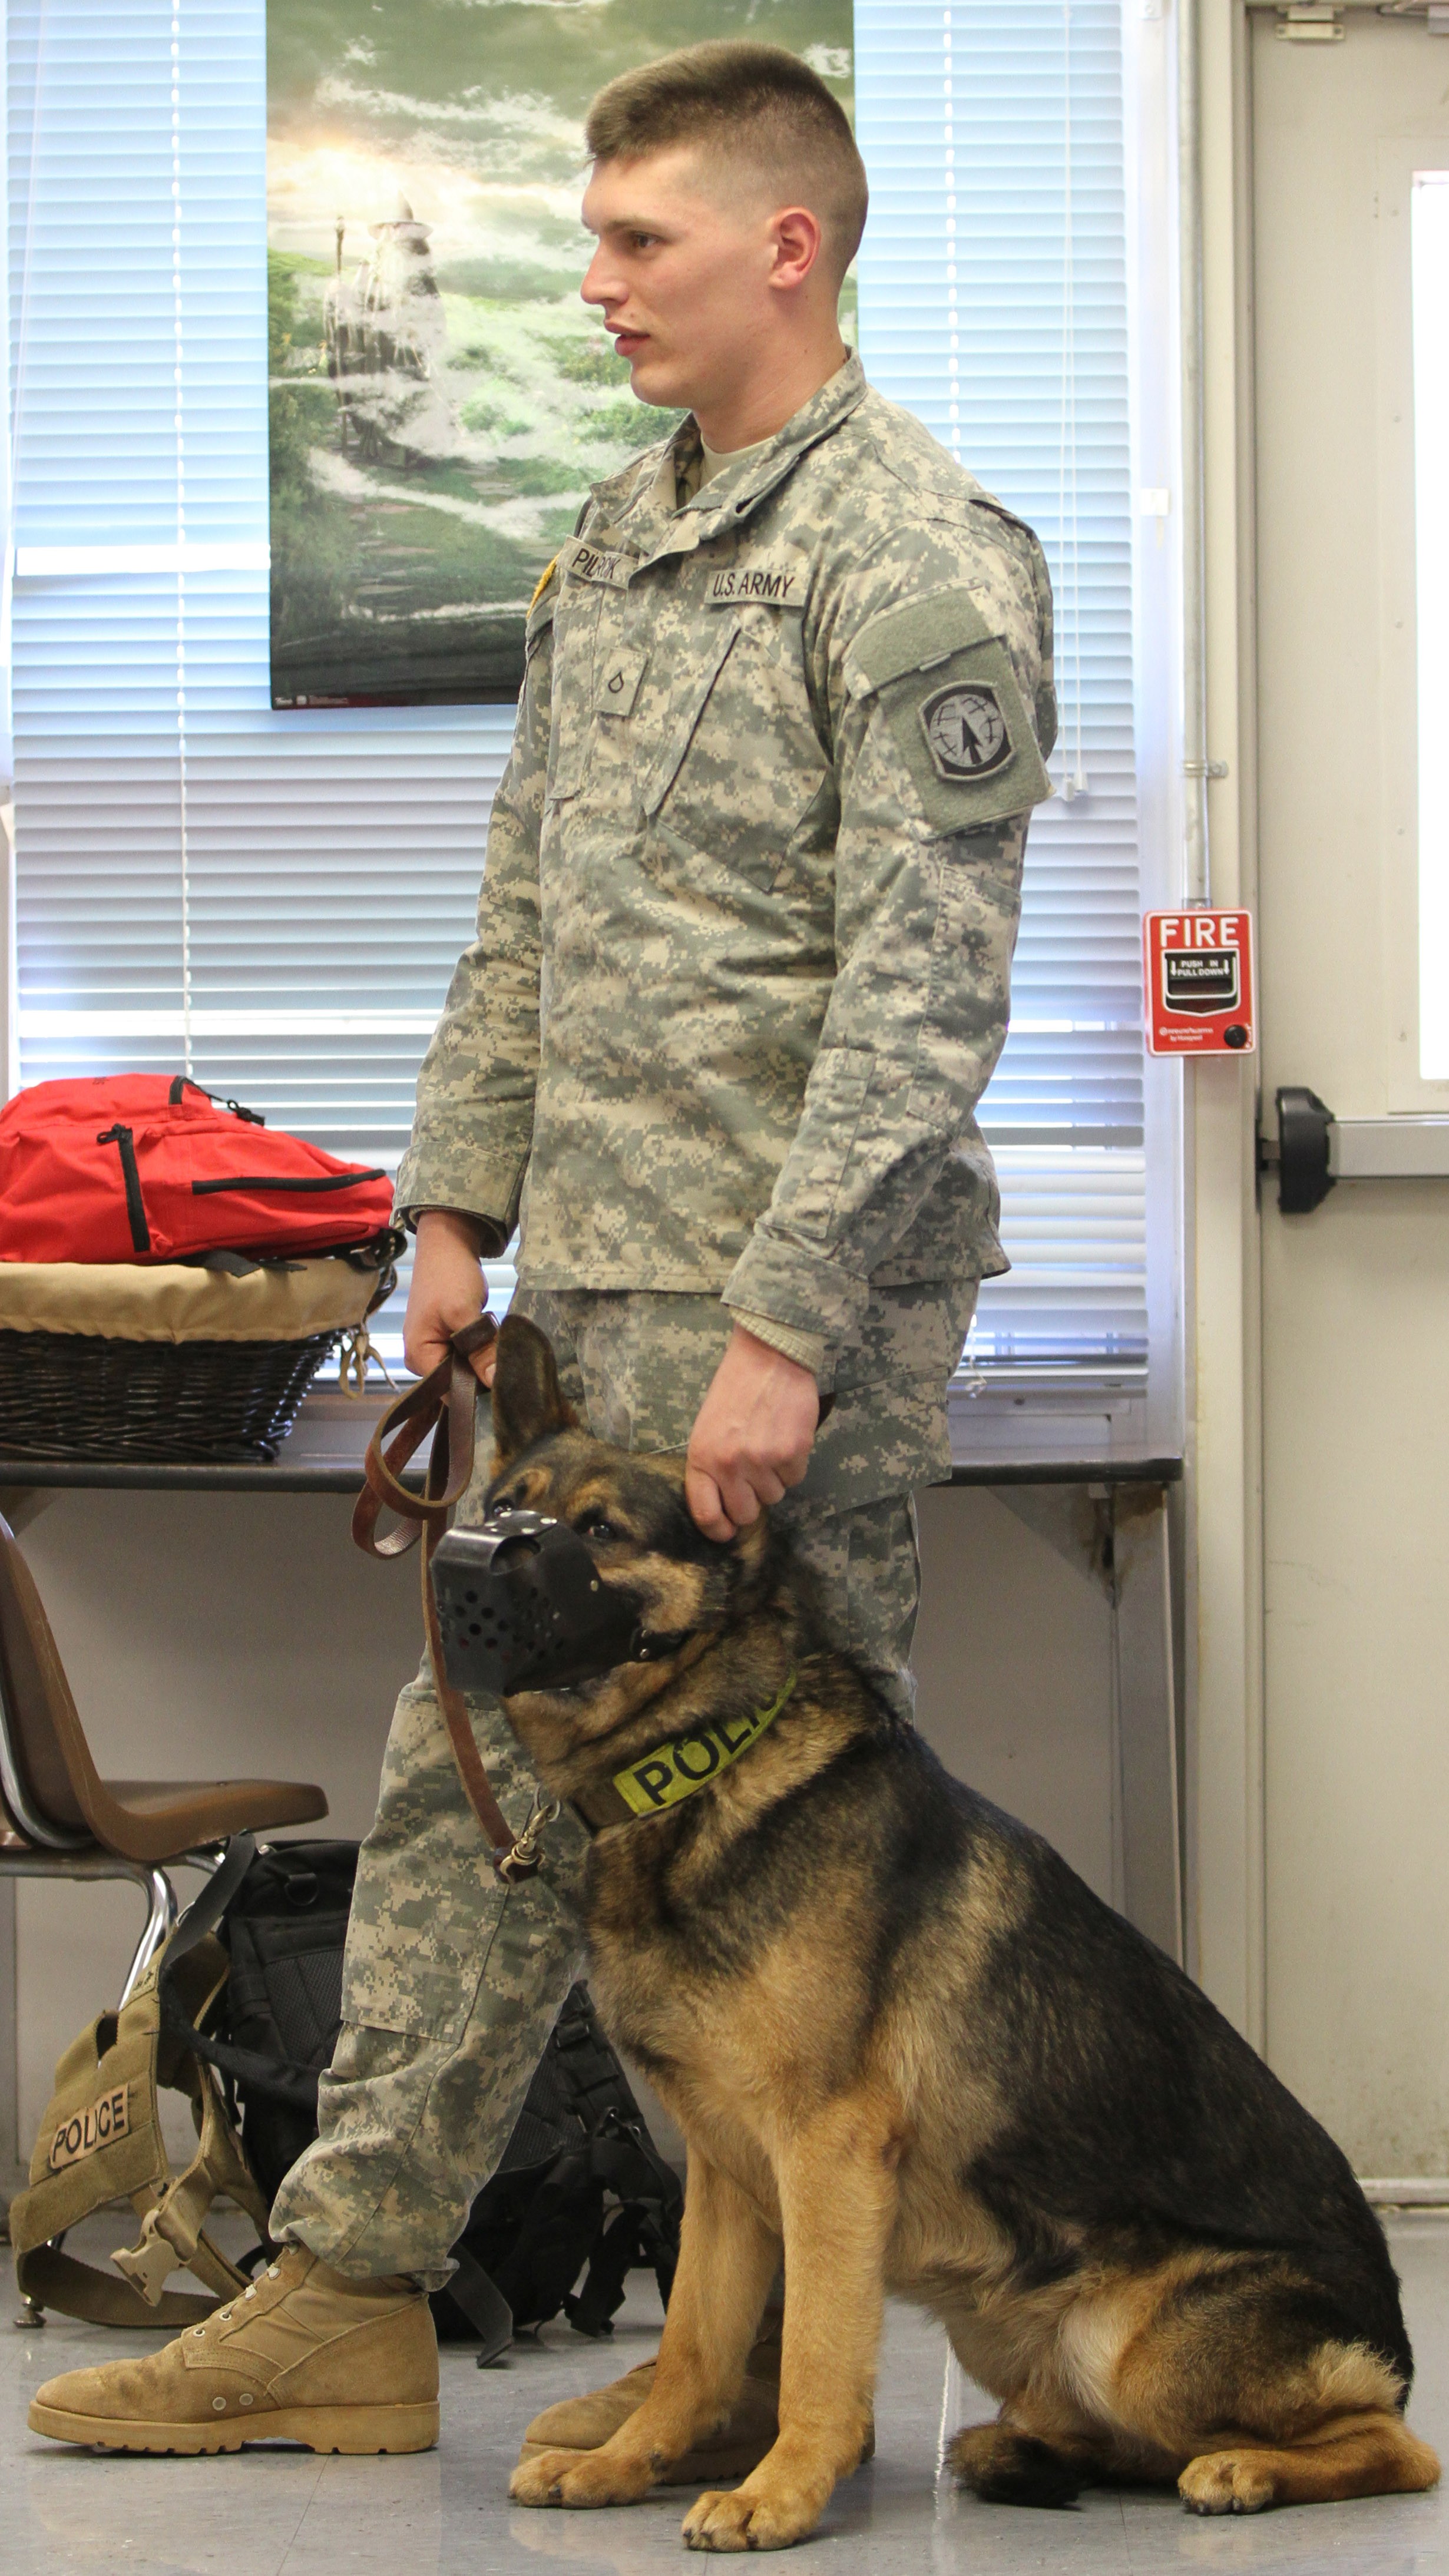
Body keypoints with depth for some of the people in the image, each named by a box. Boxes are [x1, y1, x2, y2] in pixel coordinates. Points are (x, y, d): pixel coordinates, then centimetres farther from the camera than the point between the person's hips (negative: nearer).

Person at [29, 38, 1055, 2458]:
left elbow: (921, 988, -19)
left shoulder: (920, 561, -14)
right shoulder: (617, 533, 14)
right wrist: (460, 1198, 14)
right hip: (581, 1289, 9)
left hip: (790, 1305, -9)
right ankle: (349, 2297, 18)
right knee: (470, 1767, 10)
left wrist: (787, 1327, -22)